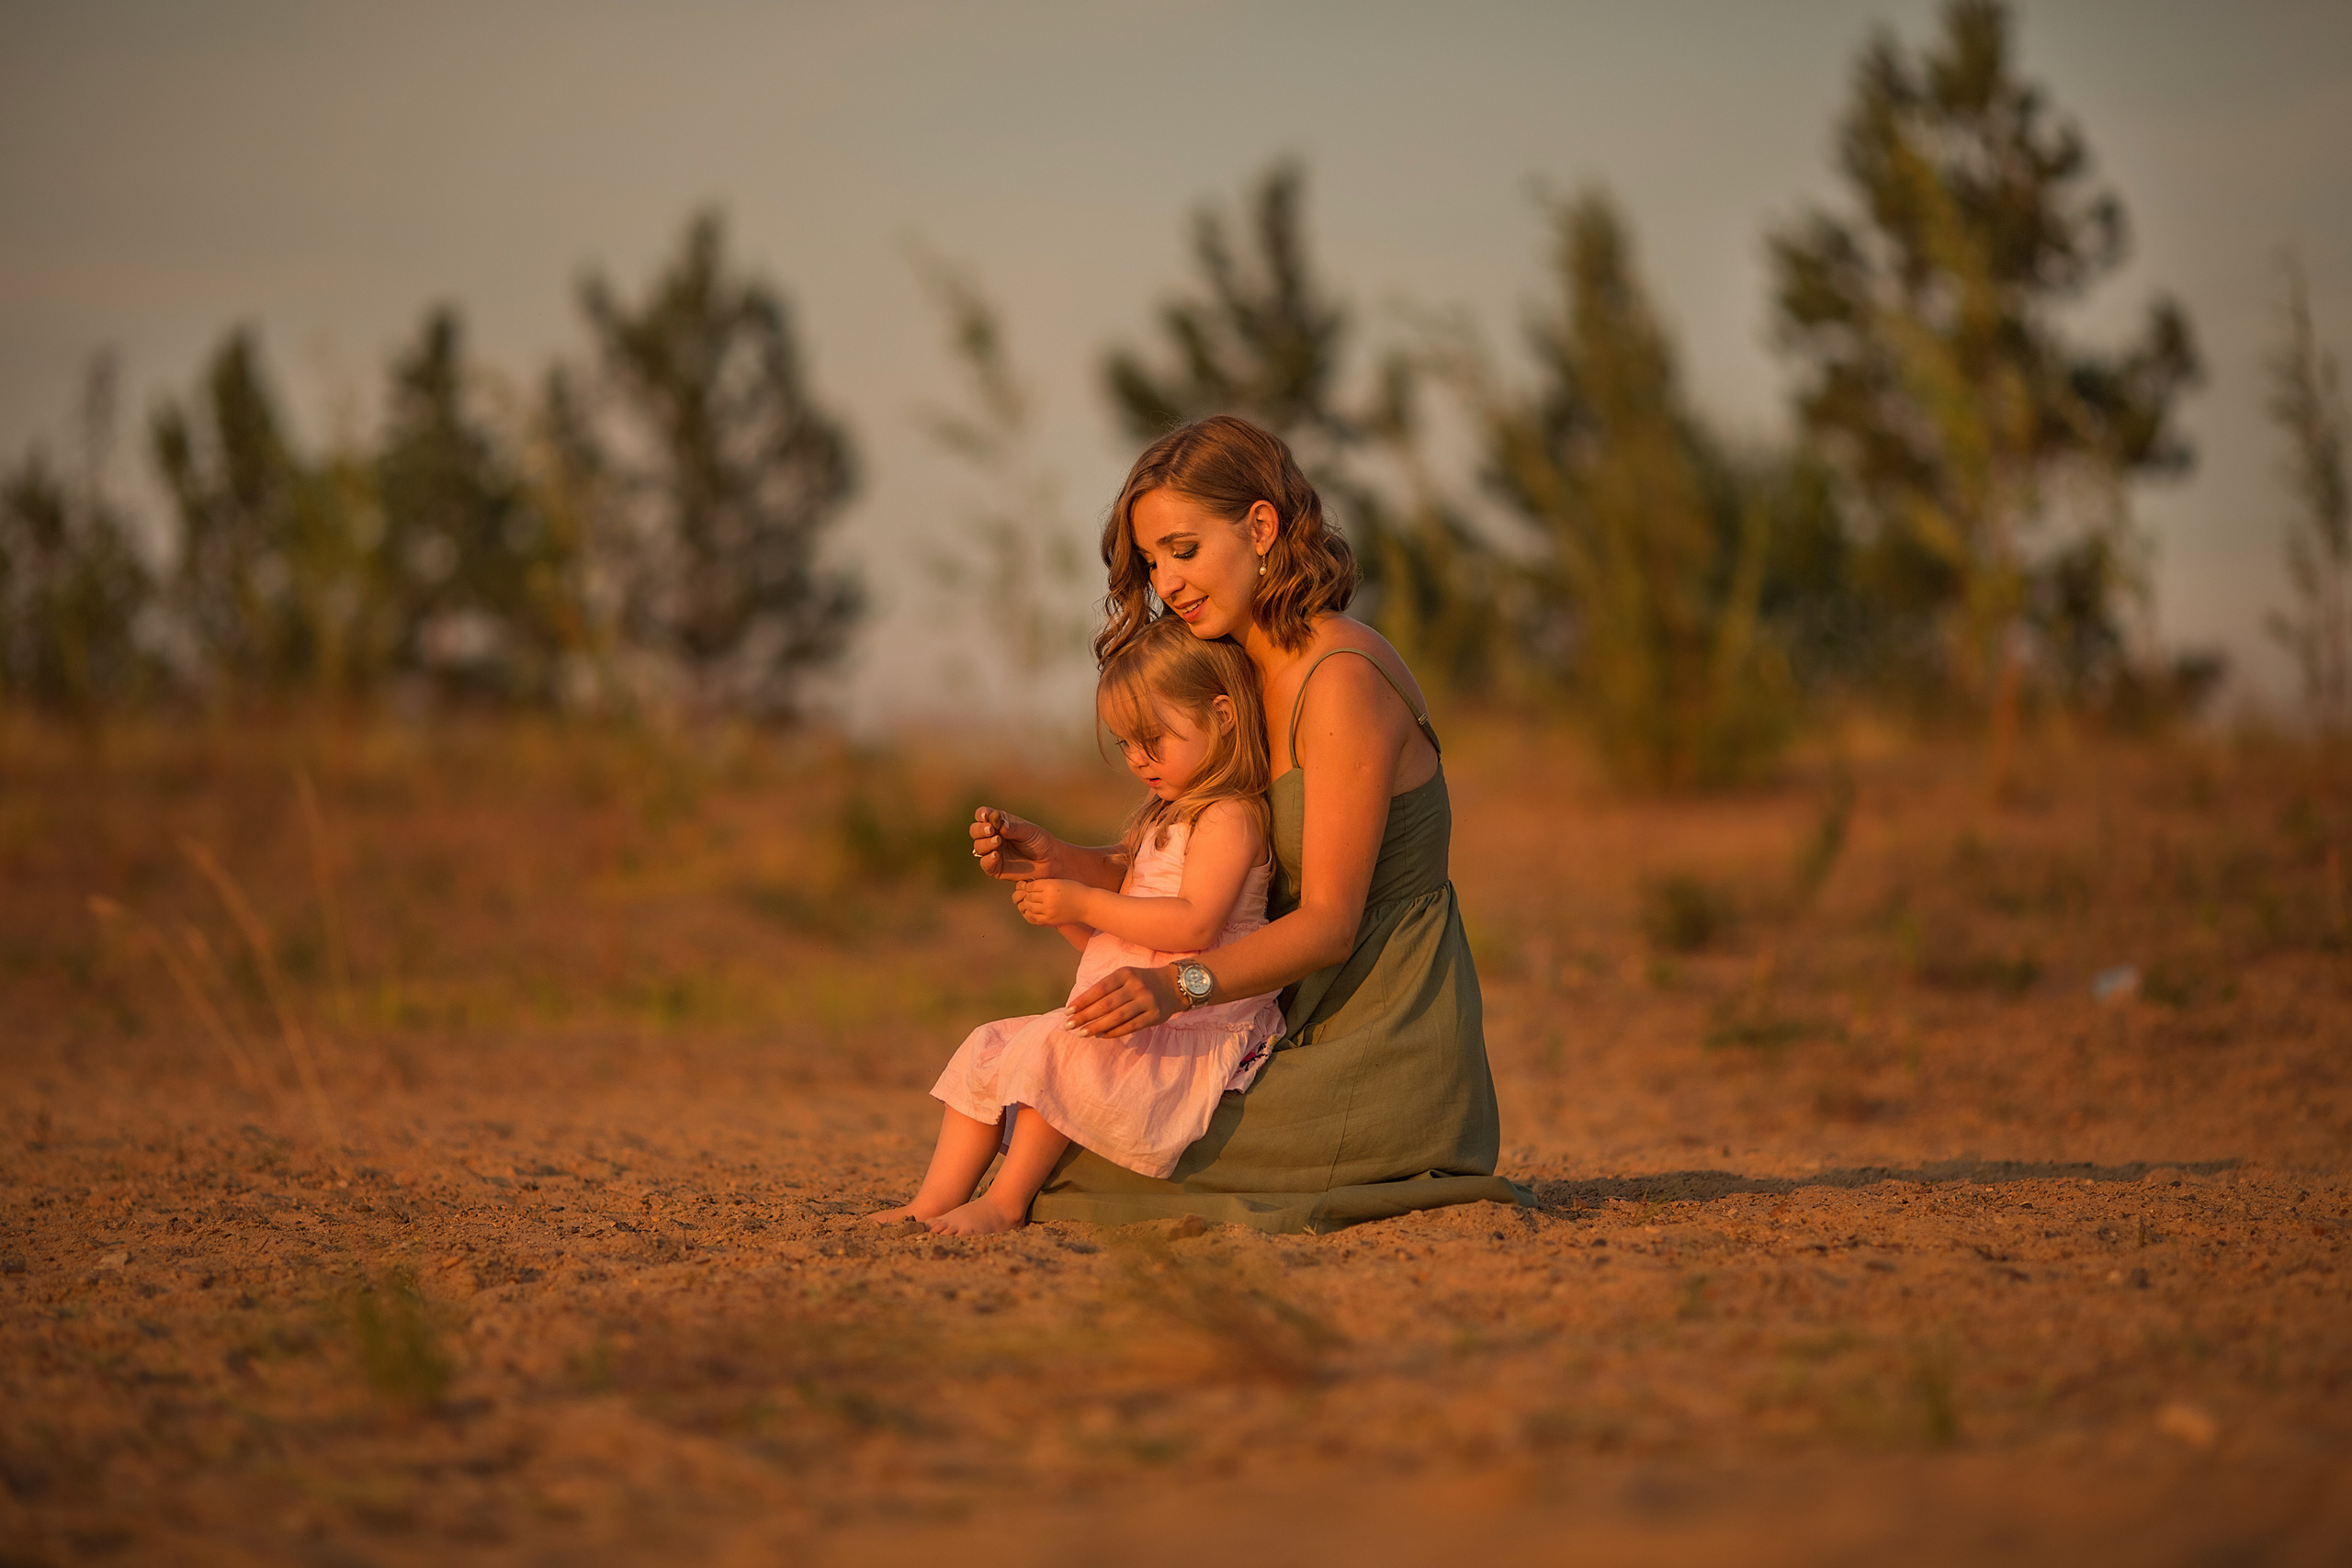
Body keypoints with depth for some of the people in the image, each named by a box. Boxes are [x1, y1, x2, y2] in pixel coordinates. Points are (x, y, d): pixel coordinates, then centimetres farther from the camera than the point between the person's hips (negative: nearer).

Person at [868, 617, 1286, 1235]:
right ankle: (936, 1202, -9)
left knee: (1056, 1047, -31)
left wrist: (1087, 904, -19)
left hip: (1191, 1038, -11)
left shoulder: (1230, 817, -10)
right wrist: (1061, 911, 6)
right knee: (987, 1047, 1)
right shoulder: (1162, 820, 24)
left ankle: (1006, 1201, -22)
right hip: (1120, 1026, 11)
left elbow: (1194, 926, -24)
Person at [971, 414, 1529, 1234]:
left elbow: (1329, 923, -20)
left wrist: (1181, 985, -34)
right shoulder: (1252, 674, 11)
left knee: (1079, 1166, -13)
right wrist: (1054, 861, -6)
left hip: (1382, 1056, -10)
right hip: (1314, 1031, 10)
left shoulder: (1343, 680, -18)